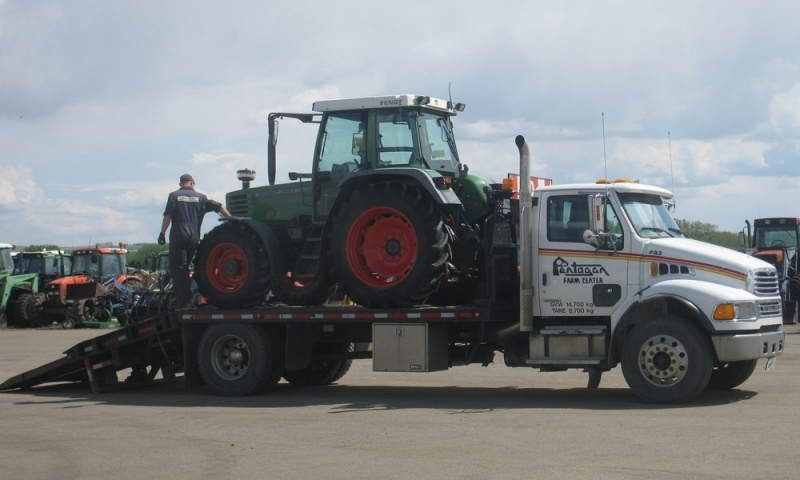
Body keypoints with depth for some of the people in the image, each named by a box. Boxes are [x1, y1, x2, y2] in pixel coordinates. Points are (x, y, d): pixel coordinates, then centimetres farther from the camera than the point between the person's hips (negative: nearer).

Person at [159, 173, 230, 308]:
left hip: (178, 236, -4)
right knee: (184, 268, 17)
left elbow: (167, 216, -5)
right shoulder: (200, 197, 10)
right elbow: (219, 207, 7)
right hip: (194, 237, 4)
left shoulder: (174, 195, 3)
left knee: (178, 269, -4)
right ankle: (187, 300, 17)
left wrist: (162, 233, -1)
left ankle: (183, 302, -11)